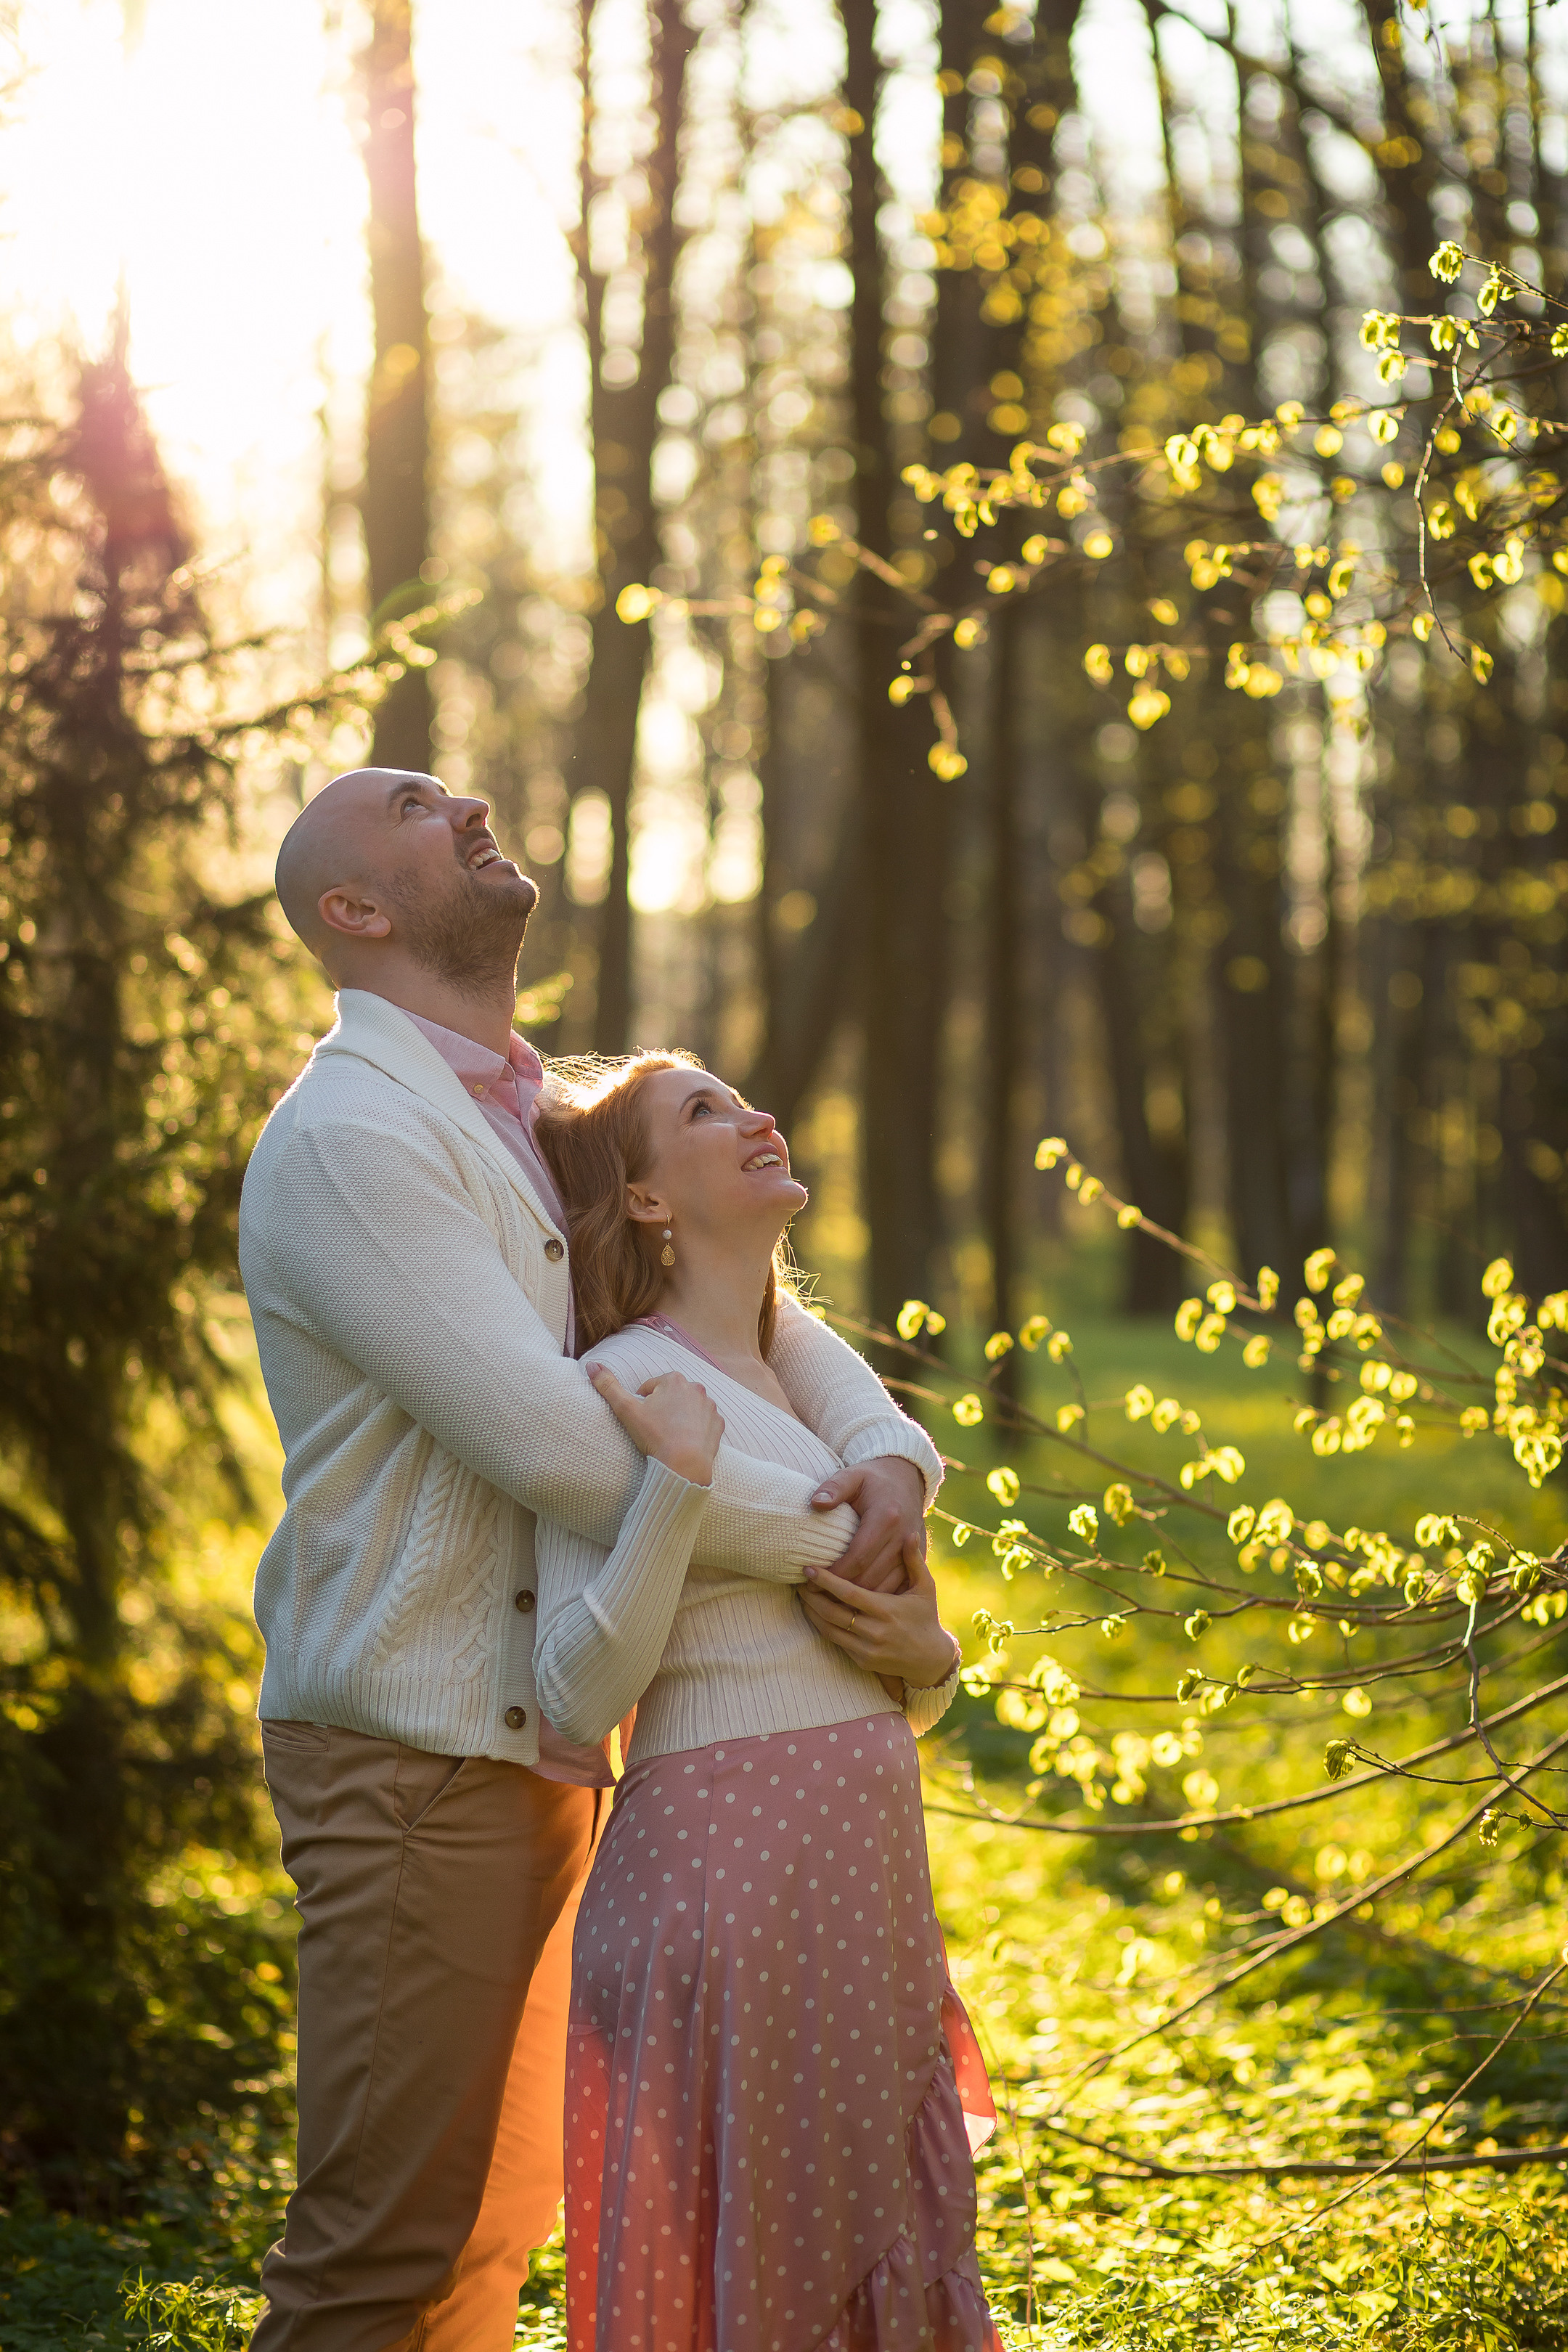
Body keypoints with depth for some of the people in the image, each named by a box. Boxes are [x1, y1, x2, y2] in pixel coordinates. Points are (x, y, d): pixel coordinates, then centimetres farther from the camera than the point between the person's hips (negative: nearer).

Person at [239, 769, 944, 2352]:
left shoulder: (552, 1126, 15)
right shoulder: (351, 1137, -16)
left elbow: (764, 1326, 13)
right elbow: (565, 1453, -25)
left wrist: (891, 1453, -9)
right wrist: (835, 1536, -16)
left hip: (540, 1745, 9)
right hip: (418, 1757, -9)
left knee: (494, 2212, 17)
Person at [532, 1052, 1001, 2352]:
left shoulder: (811, 1389, 18)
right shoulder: (626, 1388, -6)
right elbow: (580, 1694, -15)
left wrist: (924, 1654, 1)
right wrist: (679, 1481, -23)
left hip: (864, 1875, 8)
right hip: (726, 1851, -8)